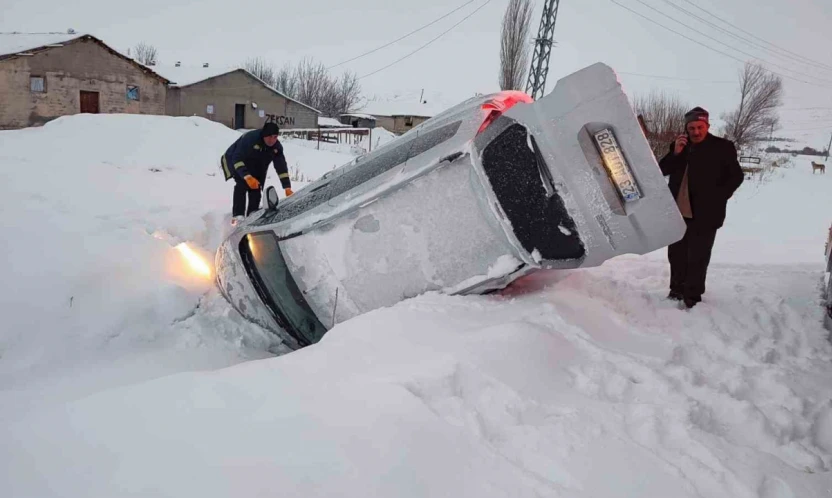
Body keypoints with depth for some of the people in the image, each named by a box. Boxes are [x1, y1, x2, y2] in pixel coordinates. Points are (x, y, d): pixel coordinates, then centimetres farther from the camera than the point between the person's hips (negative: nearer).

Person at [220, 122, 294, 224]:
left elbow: (281, 167, -14)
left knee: (256, 191, -9)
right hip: (237, 162, -5)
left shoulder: (277, 147, -18)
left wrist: (287, 188, -22)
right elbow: (237, 159, -36)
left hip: (256, 168, 5)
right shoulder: (250, 138, -35)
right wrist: (247, 176, -48)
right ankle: (238, 216, -30)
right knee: (242, 184, -27)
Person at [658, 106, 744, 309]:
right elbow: (663, 170, 4)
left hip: (705, 214, -4)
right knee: (676, 255, 14)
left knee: (697, 258, -2)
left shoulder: (722, 147, -3)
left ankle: (692, 297, 6)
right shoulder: (680, 145, 8)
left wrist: (718, 199, -8)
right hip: (678, 212, 5)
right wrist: (675, 153, -12)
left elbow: (736, 176, 0)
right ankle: (677, 290, 28)